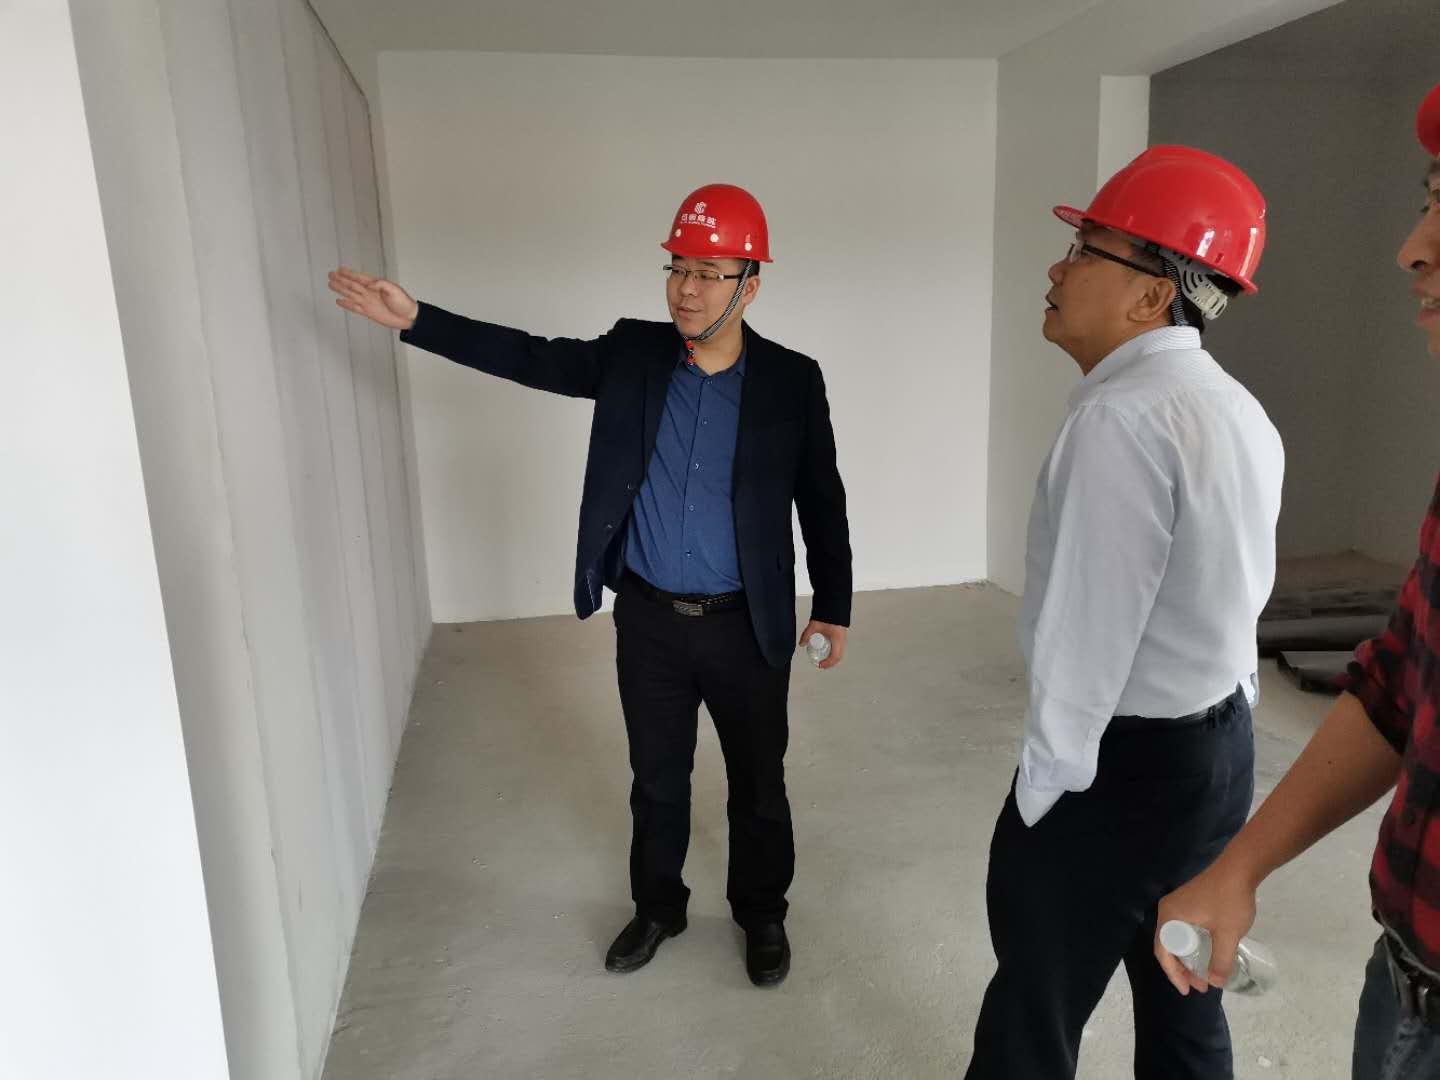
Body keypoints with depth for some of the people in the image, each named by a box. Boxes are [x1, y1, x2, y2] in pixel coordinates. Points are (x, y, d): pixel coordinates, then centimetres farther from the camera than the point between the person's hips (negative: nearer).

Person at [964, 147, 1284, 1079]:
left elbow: (1085, 633, -23)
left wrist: (1044, 787, -12)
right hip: (1223, 748, 9)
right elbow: (1238, 597, 9)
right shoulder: (1240, 411, 6)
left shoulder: (1122, 417, -24)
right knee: (1184, 1004, 23)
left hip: (1117, 766, -9)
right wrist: (1214, 720, 14)